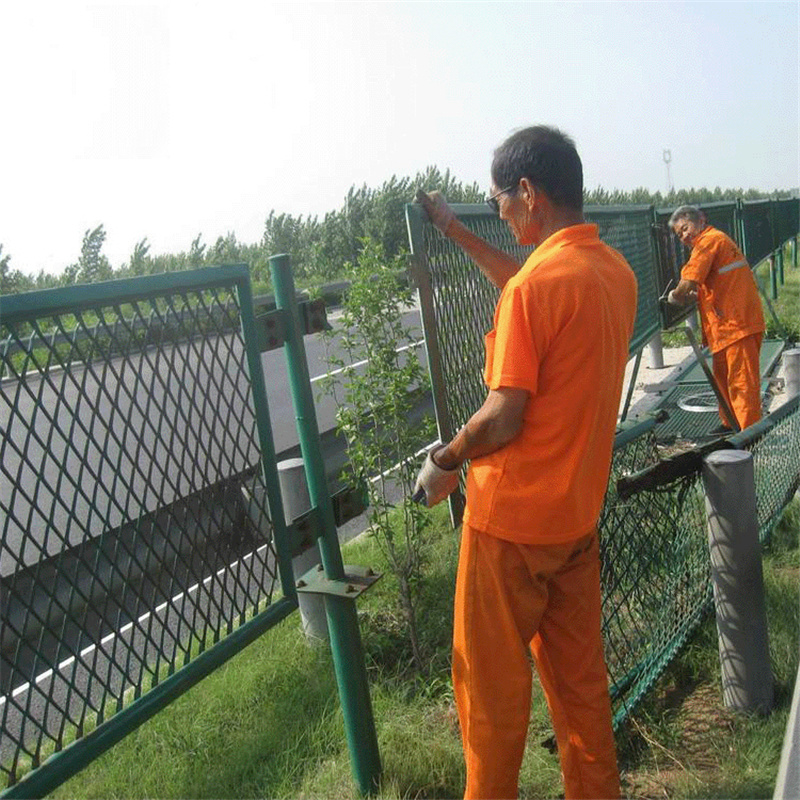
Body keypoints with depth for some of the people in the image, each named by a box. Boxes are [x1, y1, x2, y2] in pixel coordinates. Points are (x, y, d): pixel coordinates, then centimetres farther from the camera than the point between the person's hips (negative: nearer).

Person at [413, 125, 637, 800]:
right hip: (579, 514, 8)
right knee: (579, 673, 22)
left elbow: (503, 418, -24)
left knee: (491, 680, 12)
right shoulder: (617, 271, 4)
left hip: (513, 518, -8)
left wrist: (444, 461, -5)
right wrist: (458, 233, 27)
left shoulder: (537, 281, -22)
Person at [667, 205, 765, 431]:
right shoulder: (719, 239, 20)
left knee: (741, 382, -7)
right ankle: (729, 424, 30)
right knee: (723, 376, 18)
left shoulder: (709, 240, -11)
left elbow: (687, 283, -21)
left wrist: (674, 296, -2)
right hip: (730, 324, 10)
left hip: (736, 324, -10)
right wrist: (692, 296, 9)